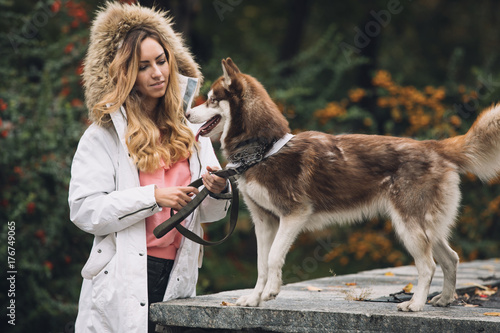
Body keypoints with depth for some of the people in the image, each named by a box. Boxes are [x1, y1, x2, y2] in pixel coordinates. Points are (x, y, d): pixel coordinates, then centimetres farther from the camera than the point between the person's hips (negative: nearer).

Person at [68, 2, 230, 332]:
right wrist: (152, 197, -17)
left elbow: (208, 213, 13)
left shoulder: (190, 130, 13)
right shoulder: (104, 135, 0)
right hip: (122, 284, -4)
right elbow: (84, 211, -9)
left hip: (178, 278, 4)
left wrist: (218, 190, -9)